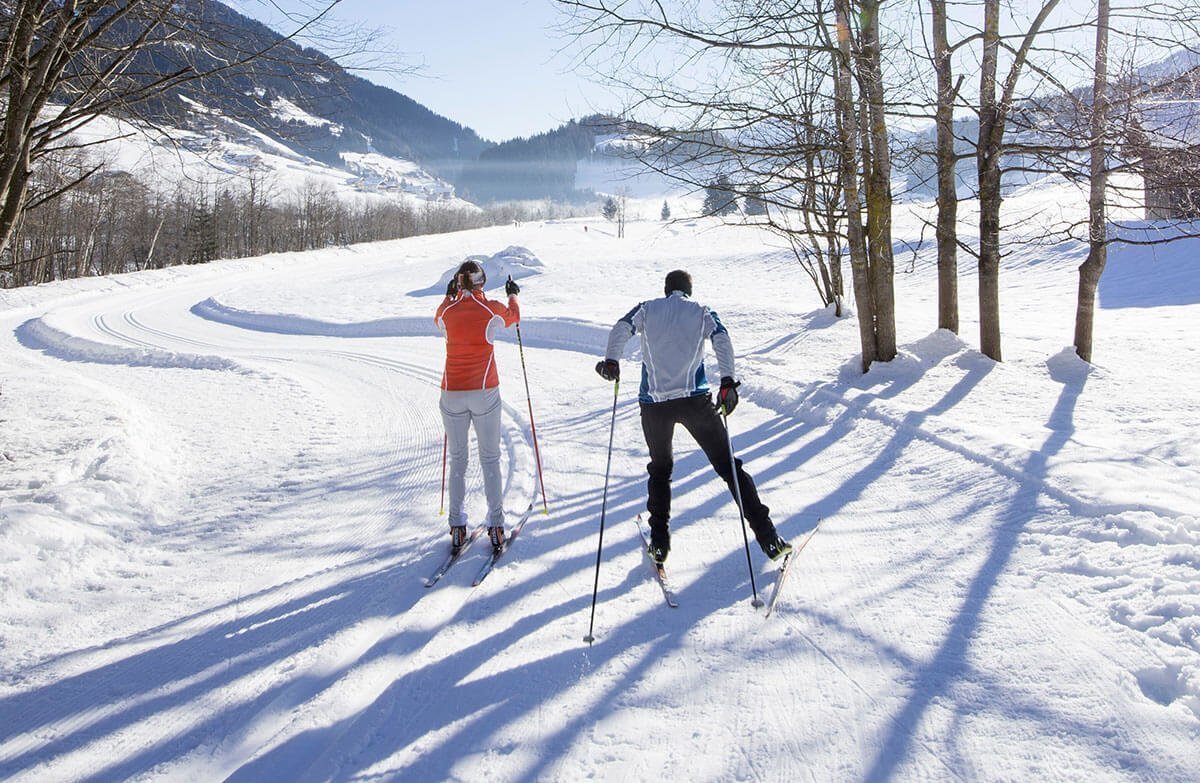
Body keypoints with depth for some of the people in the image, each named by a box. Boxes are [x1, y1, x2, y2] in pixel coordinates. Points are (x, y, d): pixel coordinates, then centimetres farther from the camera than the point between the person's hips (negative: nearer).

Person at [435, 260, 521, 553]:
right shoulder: (491, 309, -7)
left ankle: (457, 527, 11)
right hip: (485, 392, -2)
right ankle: (496, 524, 5)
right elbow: (514, 316, 17)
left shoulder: (447, 310, -3)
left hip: (452, 393, 2)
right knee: (490, 458, 7)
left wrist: (449, 295, 39)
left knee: (457, 460, 11)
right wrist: (513, 294, 37)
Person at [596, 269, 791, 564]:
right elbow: (721, 339, -5)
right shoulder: (702, 312, 13)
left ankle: (660, 544, 13)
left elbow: (621, 328, -3)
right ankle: (769, 539, 2)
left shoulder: (647, 309, 15)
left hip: (654, 403, 1)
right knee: (728, 465, 6)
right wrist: (727, 381, -12)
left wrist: (611, 361, -7)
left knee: (660, 469, 21)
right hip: (695, 401, -1)